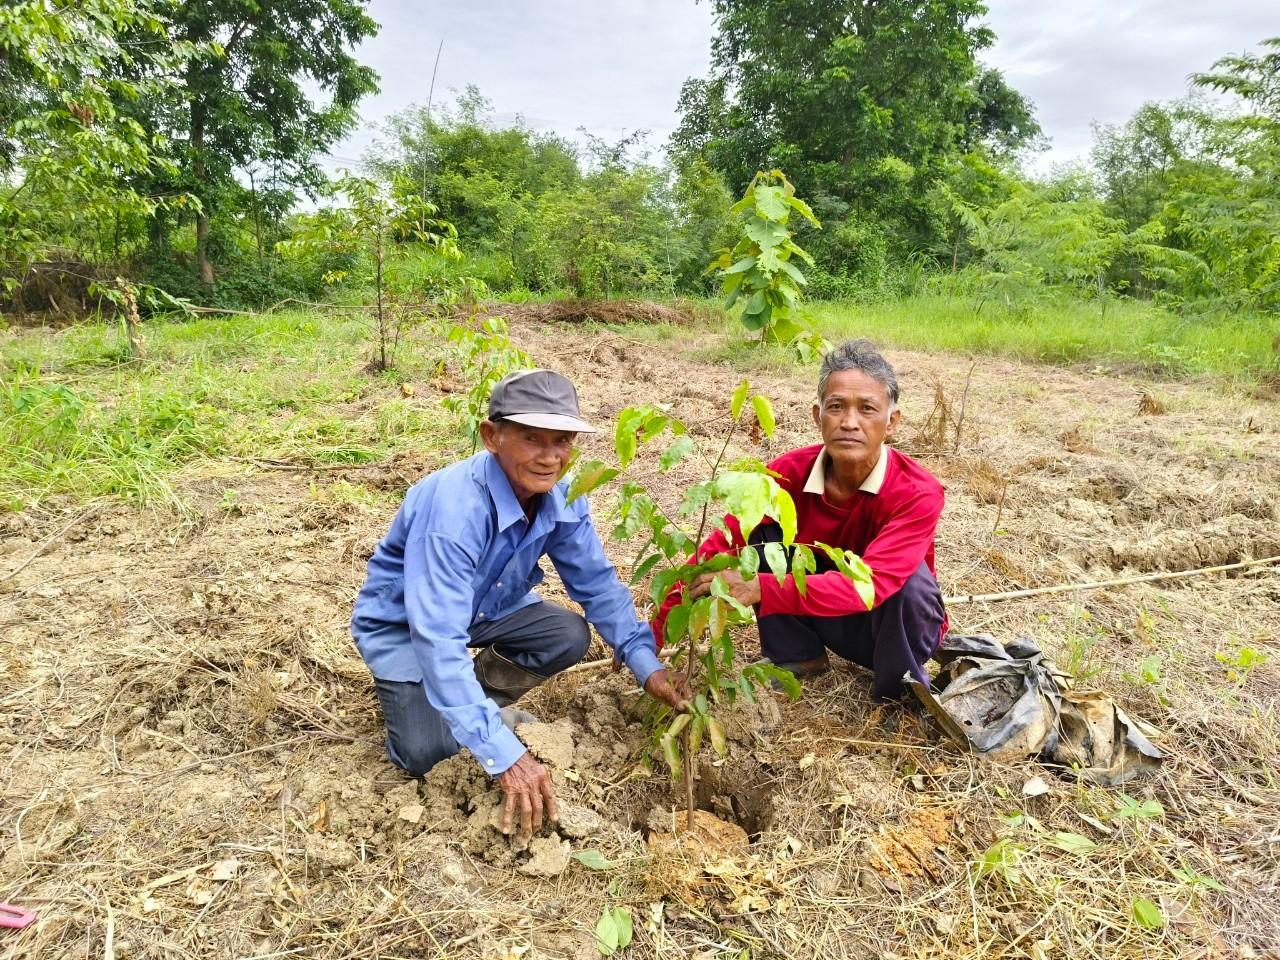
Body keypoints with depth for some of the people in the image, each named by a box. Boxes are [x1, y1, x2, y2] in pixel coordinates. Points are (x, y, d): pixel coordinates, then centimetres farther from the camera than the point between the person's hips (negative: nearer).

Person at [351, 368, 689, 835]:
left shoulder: (561, 496, -19)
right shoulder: (453, 508, -39)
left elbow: (598, 583, -7)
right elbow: (438, 640, -42)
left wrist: (647, 665, -18)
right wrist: (505, 755, -44)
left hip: (483, 608, 6)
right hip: (402, 621, -5)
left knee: (570, 637, -15)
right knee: (425, 751, -20)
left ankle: (486, 695, 11)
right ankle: (408, 690, 13)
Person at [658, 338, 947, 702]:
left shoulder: (918, 493, -29)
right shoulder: (789, 473, -20)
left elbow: (870, 584, -42)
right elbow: (718, 548, -23)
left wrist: (759, 589, -51)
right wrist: (655, 632, -28)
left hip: (897, 624, -2)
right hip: (825, 616, 3)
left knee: (908, 576, -35)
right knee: (765, 532, -19)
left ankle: (901, 693, -7)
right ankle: (796, 656, 0)